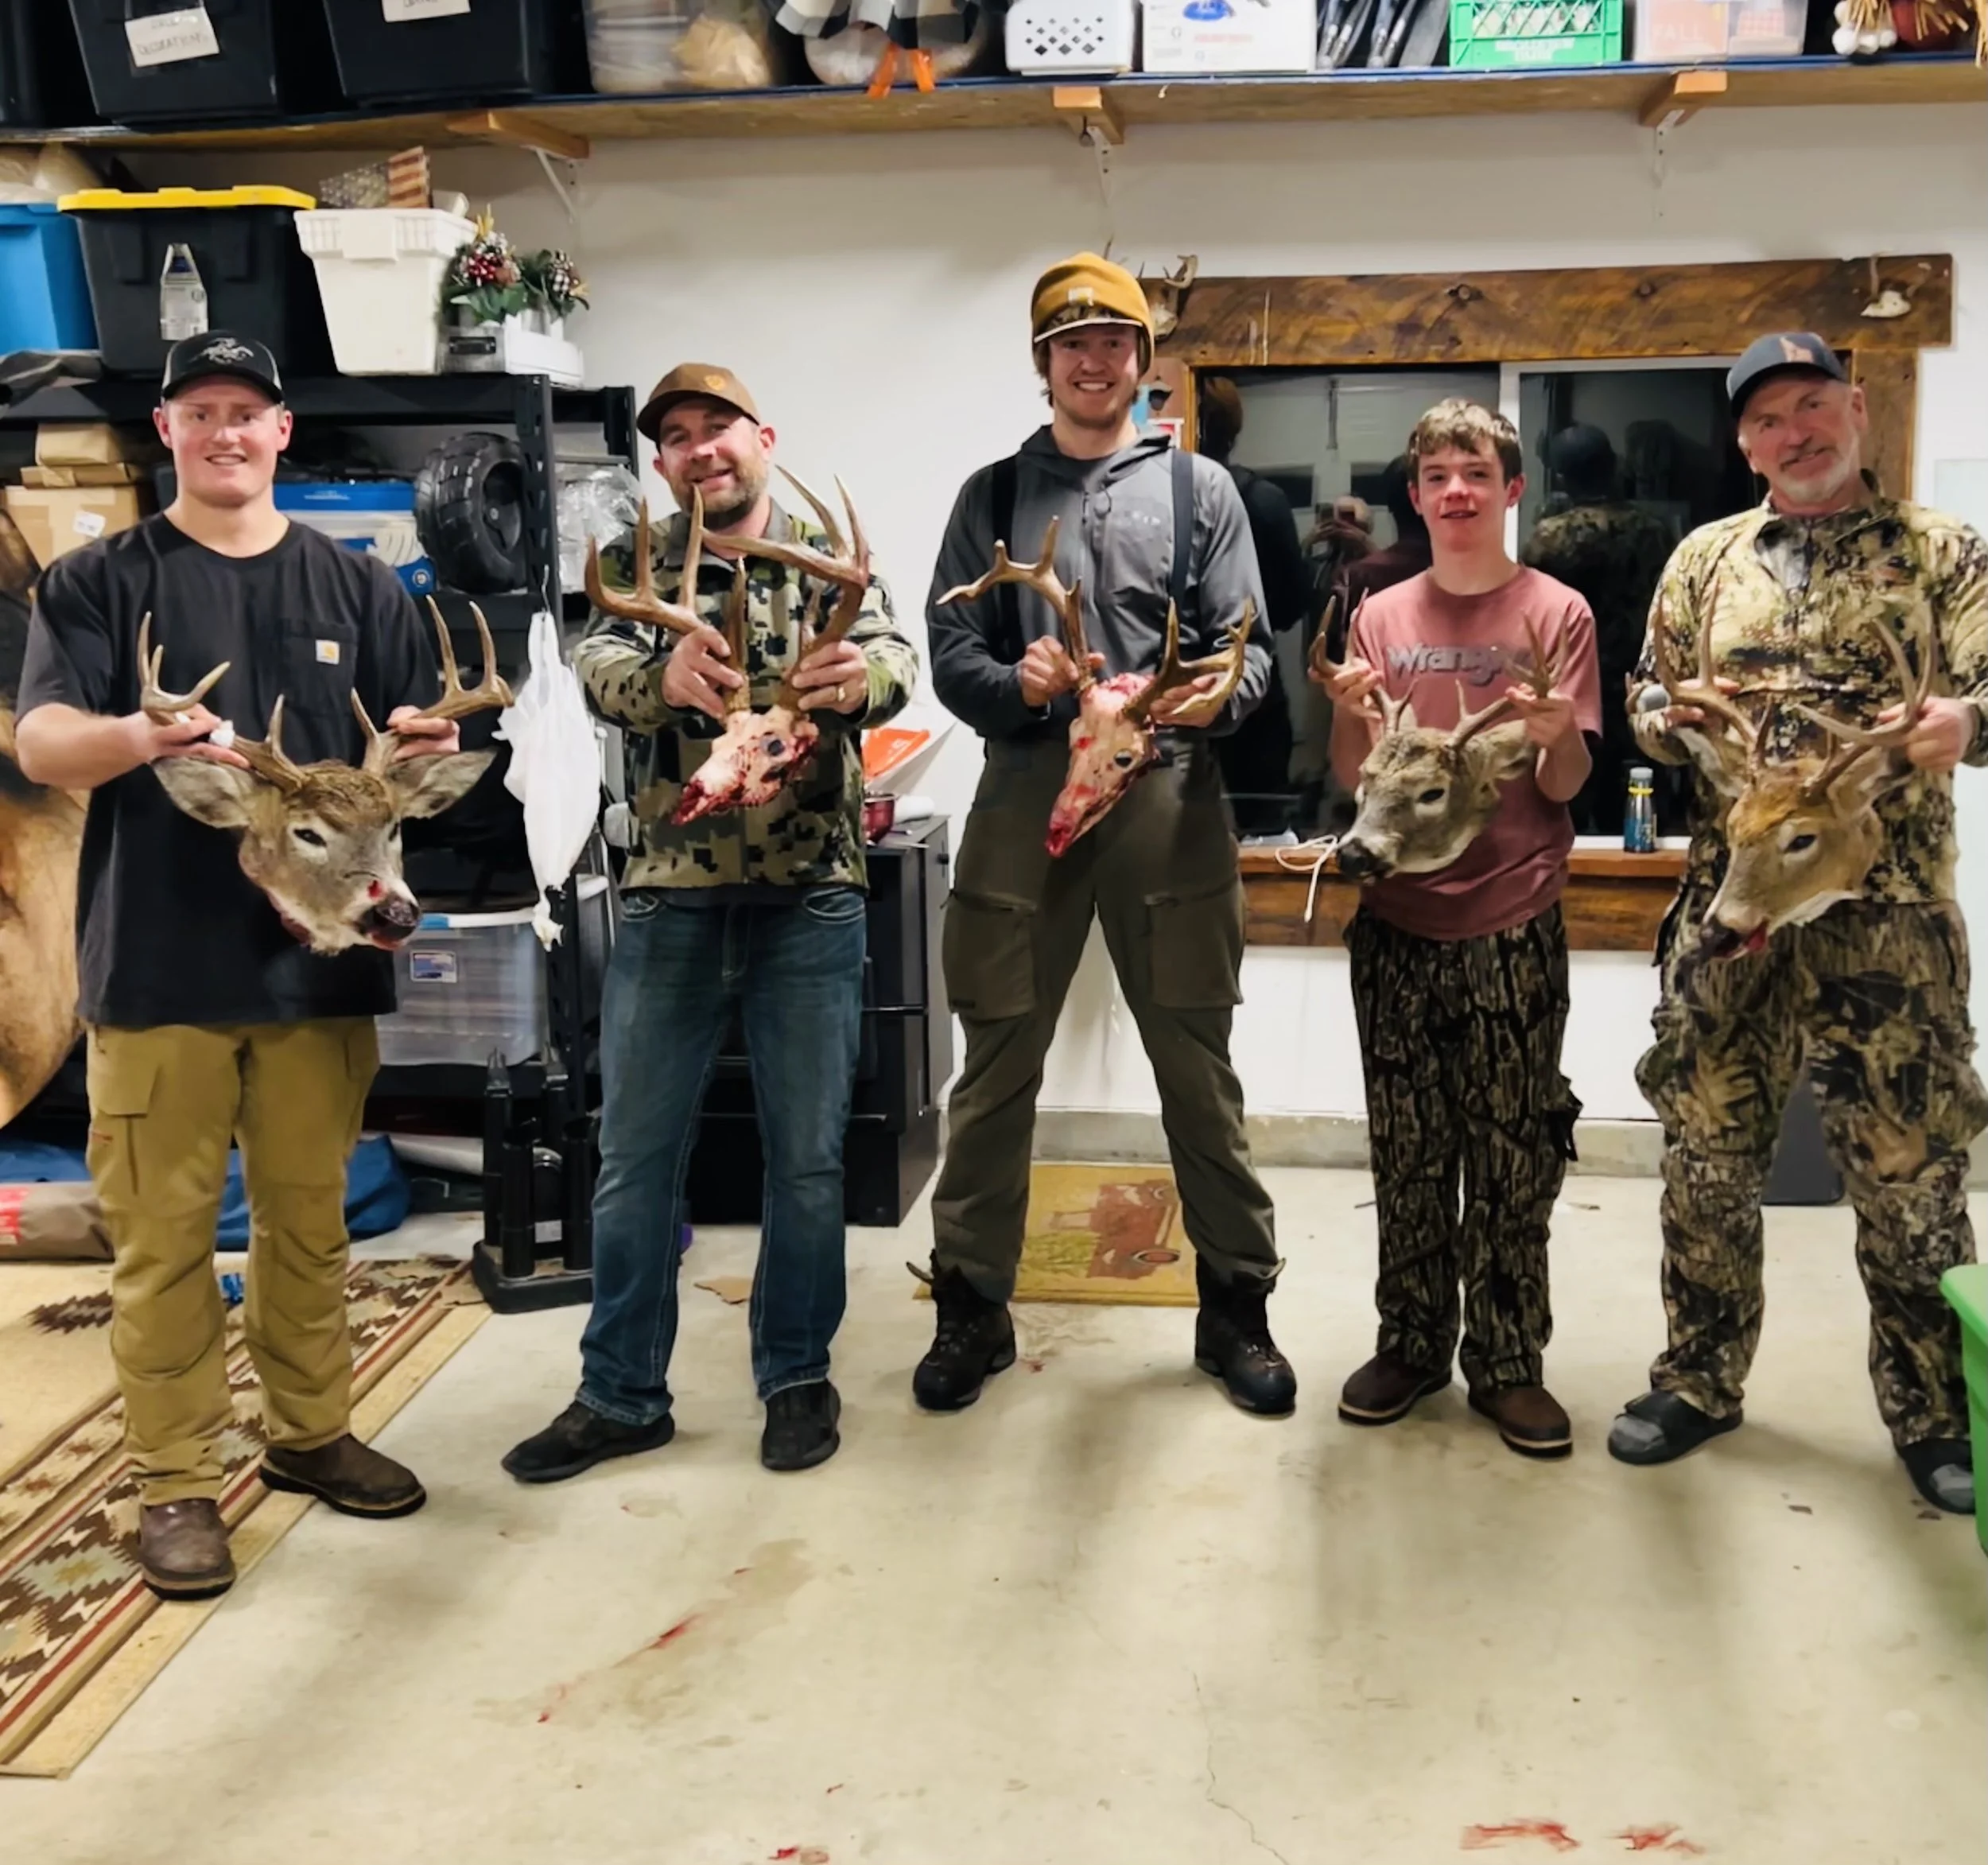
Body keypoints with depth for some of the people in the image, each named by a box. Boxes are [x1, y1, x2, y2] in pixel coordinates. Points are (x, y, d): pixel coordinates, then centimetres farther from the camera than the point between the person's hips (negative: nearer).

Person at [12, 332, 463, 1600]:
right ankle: (176, 1482, 12)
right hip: (158, 961, -2)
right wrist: (135, 738, -29)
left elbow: (421, 752, 10)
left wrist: (427, 742, -15)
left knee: (311, 1219, 11)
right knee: (165, 1233, 1)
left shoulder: (360, 588, 11)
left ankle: (311, 1432, 27)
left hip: (319, 951, 2)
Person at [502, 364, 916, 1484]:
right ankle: (622, 1394, 20)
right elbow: (601, 672, -14)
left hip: (812, 899, -1)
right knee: (636, 1155, 7)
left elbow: (898, 660, -15)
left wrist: (861, 678, -40)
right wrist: (667, 675, -39)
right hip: (670, 897, 1)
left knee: (808, 1154, 7)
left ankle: (799, 1375, 24)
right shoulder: (641, 570, 5)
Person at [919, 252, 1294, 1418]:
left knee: (1200, 1068, 5)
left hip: (1168, 799, -1)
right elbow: (951, 655, 4)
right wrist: (1016, 684, -18)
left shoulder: (1200, 490, 10)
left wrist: (1217, 695, -20)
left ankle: (1237, 1310, 18)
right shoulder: (993, 495, 12)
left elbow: (1248, 649, 3)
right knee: (997, 1067, 6)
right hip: (1026, 796, 1)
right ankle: (974, 1309, 20)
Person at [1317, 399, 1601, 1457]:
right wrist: (1348, 714, -15)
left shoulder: (1557, 613, 0)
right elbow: (1354, 777, 5)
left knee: (1514, 1159, 3)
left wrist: (1557, 730, -25)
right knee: (1407, 1154, 9)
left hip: (1513, 928, -2)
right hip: (1397, 922, 2)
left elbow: (1566, 787, -4)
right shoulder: (1381, 617, 7)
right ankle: (1411, 1343, 22)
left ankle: (1508, 1363, 15)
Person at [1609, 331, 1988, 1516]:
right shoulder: (1706, 559, 14)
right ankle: (1700, 1380, 23)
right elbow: (1650, 702, 15)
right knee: (1708, 1147, 7)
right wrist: (1666, 721, -8)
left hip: (1890, 906, -2)